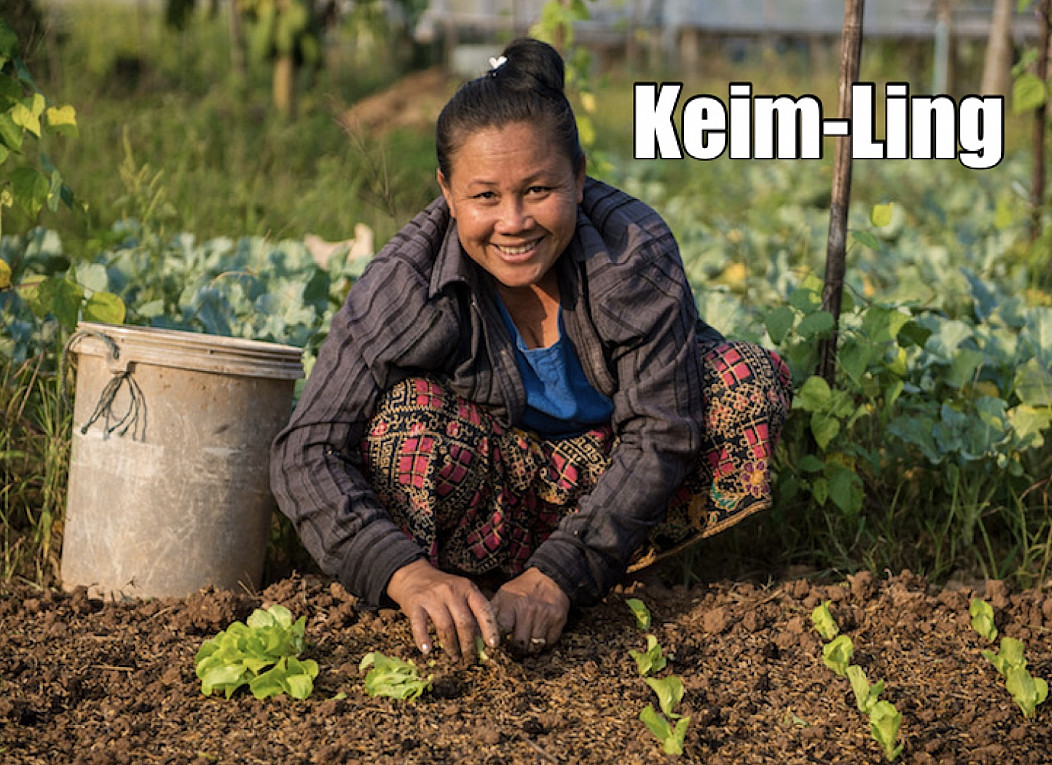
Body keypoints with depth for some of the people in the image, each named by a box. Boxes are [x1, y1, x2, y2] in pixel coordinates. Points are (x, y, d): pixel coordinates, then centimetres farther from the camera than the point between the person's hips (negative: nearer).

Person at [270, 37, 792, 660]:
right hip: (492, 479, -1)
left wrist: (559, 574, -38)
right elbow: (307, 453, -31)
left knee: (752, 383, -24)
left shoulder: (635, 251, -26)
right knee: (411, 416, -34)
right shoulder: (407, 283, -27)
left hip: (608, 464, 1)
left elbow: (660, 435, -26)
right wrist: (406, 572, -49)